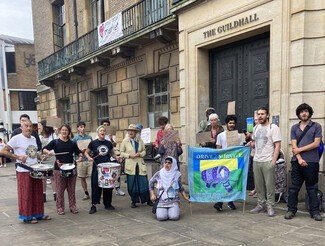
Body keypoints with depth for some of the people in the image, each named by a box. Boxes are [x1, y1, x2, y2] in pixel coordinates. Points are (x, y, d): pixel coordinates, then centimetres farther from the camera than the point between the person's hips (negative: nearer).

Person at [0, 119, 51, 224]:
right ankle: (27, 216, 15)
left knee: (38, 193, 12)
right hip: (23, 171, -7)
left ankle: (38, 214, 24)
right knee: (26, 195, 2)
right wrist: (18, 157, -21)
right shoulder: (16, 138, -10)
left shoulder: (33, 139, 12)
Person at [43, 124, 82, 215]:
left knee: (71, 189, 7)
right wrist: (48, 152, -22)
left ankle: (73, 206, 17)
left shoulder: (72, 143, 10)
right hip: (59, 169, -2)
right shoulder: (55, 142, 2)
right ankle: (60, 208, 13)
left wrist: (80, 157, -5)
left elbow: (79, 152, 16)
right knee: (60, 189, 2)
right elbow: (44, 149, -1)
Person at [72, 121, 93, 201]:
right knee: (82, 178, 7)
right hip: (81, 160, 0)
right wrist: (80, 151, -16)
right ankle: (86, 193, 21)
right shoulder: (75, 138, 2)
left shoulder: (89, 137, 9)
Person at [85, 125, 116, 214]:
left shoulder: (109, 143, 6)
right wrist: (89, 158, -12)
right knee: (96, 186, -2)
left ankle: (108, 204, 21)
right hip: (97, 167, -3)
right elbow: (86, 152, 7)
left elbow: (112, 153, 19)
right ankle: (93, 205, 6)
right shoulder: (93, 143, -2)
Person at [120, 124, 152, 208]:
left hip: (140, 165, 1)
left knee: (144, 183, 1)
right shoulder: (125, 141, 1)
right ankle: (133, 201, 20)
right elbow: (122, 152, 4)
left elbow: (144, 151, 12)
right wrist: (129, 155, -13)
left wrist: (139, 154, -9)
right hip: (130, 166, -1)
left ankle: (148, 200, 16)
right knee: (132, 184, 3)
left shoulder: (140, 140, 5)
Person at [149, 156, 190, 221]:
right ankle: (159, 211, 14)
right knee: (161, 217, -22)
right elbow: (151, 182, 14)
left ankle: (174, 210, 14)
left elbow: (180, 187, 15)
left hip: (173, 201, 0)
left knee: (174, 217, -22)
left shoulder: (177, 174, 1)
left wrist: (185, 197, 6)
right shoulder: (159, 174, -1)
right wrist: (152, 194, 5)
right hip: (162, 200, 0)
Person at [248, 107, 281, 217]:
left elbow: (277, 145, -10)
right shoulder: (256, 128, 13)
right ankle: (260, 205, 22)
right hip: (256, 160, 6)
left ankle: (270, 207, 9)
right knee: (258, 185, 11)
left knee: (269, 185, 0)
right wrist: (249, 144, 3)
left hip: (268, 161, -6)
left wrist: (274, 160, -16)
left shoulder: (273, 127, -6)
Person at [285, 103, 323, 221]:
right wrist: (299, 158, -10)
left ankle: (315, 211, 13)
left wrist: (300, 149, -7)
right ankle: (291, 210, 13)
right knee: (294, 187, 5)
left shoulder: (316, 126, 4)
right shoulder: (294, 128, 11)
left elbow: (316, 143, -7)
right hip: (297, 161, 2)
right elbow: (294, 146, 3)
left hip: (312, 162, -2)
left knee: (312, 188, 5)